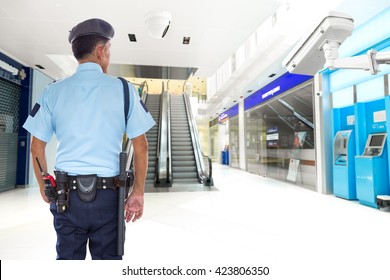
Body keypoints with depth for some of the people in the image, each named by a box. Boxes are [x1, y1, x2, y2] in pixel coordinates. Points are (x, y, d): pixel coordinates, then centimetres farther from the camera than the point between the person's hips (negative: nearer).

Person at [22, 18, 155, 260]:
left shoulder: (53, 91, 2)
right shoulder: (124, 89, -4)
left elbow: (37, 147, 5)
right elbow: (141, 146, -6)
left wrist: (44, 186, 20)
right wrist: (138, 192, 2)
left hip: (67, 194, 2)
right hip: (108, 194, -1)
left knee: (68, 257, 17)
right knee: (107, 258, 13)